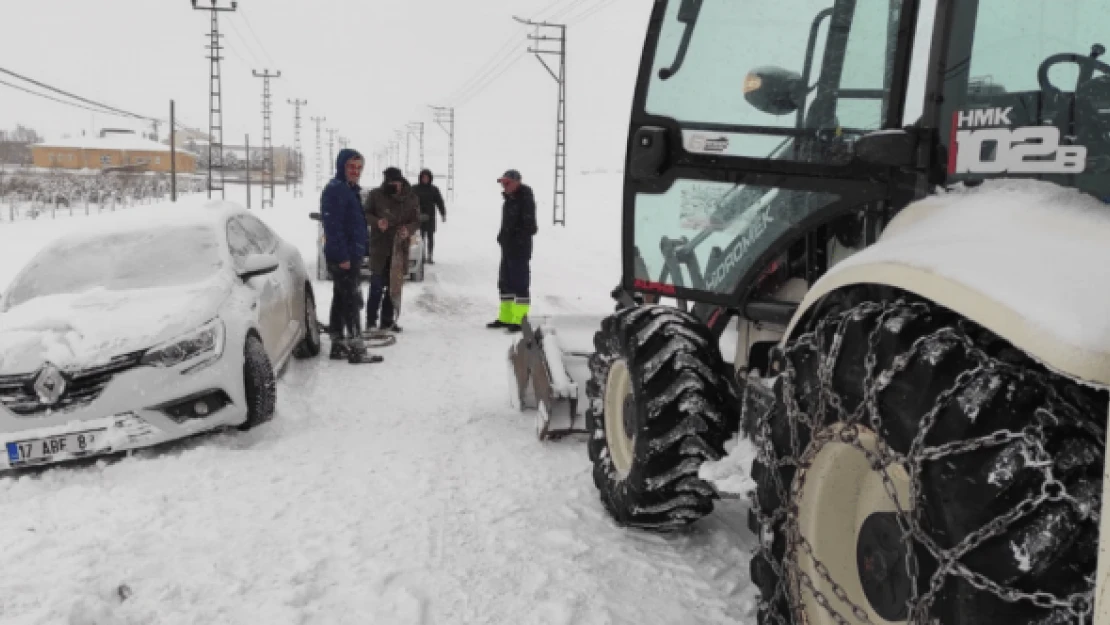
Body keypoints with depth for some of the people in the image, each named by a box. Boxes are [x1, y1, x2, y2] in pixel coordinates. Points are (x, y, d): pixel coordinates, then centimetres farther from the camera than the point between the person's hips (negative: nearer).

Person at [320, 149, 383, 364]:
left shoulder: (350, 189, 17)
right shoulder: (335, 189, -14)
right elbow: (333, 225, -22)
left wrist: (357, 253, 21)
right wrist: (342, 256, -25)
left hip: (351, 255, 10)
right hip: (343, 256, -10)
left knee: (341, 300, 13)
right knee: (351, 301, -9)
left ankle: (338, 345, 20)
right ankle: (357, 349, -7)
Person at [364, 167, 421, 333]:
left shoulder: (411, 199, 2)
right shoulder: (376, 195, -4)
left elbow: (416, 220, 7)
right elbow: (366, 214, 3)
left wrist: (408, 229, -14)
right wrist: (377, 221, -17)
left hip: (400, 247, 3)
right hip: (379, 247, -3)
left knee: (394, 285, 8)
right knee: (377, 286, -5)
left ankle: (388, 321, 18)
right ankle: (371, 321, 4)